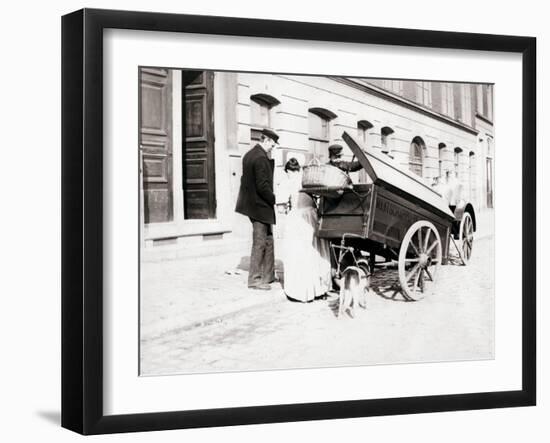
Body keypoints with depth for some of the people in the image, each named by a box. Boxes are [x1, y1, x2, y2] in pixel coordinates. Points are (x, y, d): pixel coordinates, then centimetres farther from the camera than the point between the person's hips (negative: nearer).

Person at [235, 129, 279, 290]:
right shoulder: (261, 158, -19)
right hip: (260, 205, -10)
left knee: (268, 241, 16)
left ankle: (268, 275, 22)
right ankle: (255, 279, 4)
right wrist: (274, 200, -13)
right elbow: (263, 186, -23)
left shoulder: (249, 155, 11)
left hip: (251, 203, 10)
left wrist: (271, 161, 7)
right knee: (260, 243, -2)